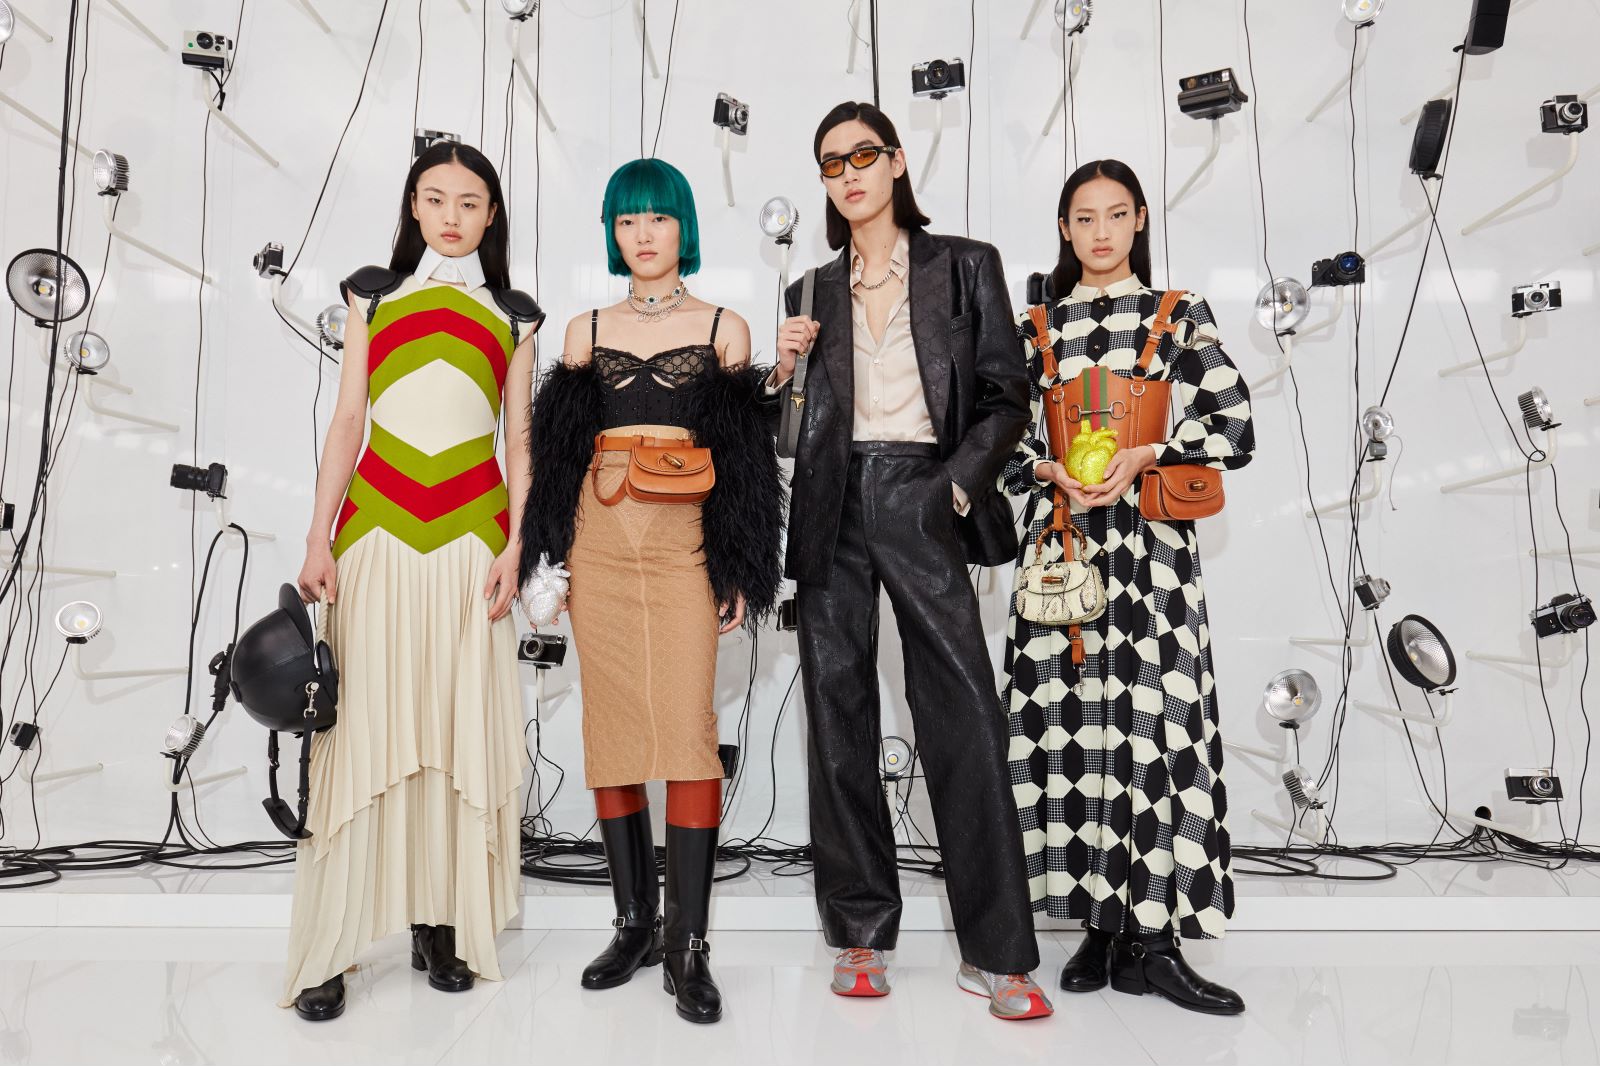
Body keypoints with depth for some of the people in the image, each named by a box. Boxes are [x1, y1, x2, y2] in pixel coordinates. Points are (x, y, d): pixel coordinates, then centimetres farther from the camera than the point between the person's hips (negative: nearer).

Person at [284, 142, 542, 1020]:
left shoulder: (512, 315, 13)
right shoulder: (374, 293, 14)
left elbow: (520, 442, 8)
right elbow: (346, 424, 9)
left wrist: (514, 546, -4)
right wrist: (318, 541, 0)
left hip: (471, 532, 0)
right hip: (377, 522, 0)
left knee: (460, 726, 2)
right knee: (360, 727, -3)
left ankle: (443, 924, 14)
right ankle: (330, 948, 5)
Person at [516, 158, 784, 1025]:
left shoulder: (723, 327, 9)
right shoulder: (585, 330, 15)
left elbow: (744, 457, 5)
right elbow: (558, 451, 14)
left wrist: (739, 570, -1)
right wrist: (547, 560, 7)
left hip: (685, 545, -2)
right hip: (599, 544, 3)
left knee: (688, 728, -10)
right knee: (613, 726, 4)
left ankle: (687, 945, -2)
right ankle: (636, 921, 16)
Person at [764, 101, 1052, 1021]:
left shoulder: (964, 266, 9)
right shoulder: (814, 292, 17)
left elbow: (1007, 397, 4)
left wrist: (962, 482, -10)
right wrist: (781, 370, 0)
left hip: (920, 503, -3)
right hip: (834, 510, 3)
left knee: (966, 721, -9)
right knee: (840, 721, 4)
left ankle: (998, 955, 2)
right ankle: (862, 935, 16)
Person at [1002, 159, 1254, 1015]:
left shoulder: (1181, 315, 9)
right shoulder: (1035, 329, 13)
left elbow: (1235, 432, 3)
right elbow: (1006, 441, 12)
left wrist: (1142, 456, -9)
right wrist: (1053, 473, -7)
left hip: (1150, 542, -1)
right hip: (1061, 542, 2)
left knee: (1152, 726, -6)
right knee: (1072, 726, 0)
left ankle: (1153, 940, 3)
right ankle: (1100, 923, 12)